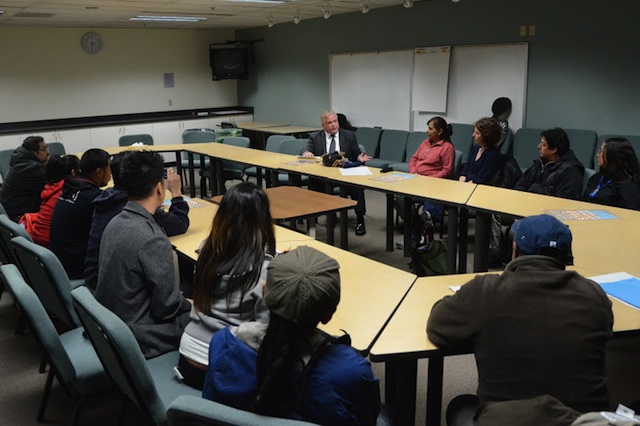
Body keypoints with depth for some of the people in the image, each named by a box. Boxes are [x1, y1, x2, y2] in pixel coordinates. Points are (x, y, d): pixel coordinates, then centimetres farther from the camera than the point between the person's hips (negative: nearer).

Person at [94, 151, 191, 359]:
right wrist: (191, 304, 0)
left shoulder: (115, 222, -1)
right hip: (137, 337, -8)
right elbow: (167, 307, -20)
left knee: (187, 305, 21)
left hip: (112, 323, 8)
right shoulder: (152, 239, -27)